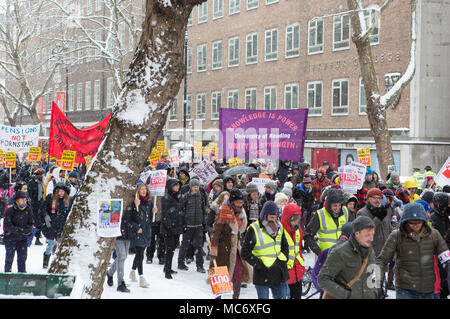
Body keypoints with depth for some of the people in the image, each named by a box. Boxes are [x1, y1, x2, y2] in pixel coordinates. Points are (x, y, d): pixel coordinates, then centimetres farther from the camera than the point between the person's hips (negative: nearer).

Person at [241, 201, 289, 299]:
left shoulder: (279, 227, 7)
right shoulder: (254, 230, -11)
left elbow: (285, 246, 21)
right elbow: (245, 253, -8)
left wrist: (282, 259, 4)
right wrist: (259, 264, -14)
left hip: (279, 273, 5)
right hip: (262, 274, -5)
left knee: (281, 296, 11)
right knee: (263, 297, -1)